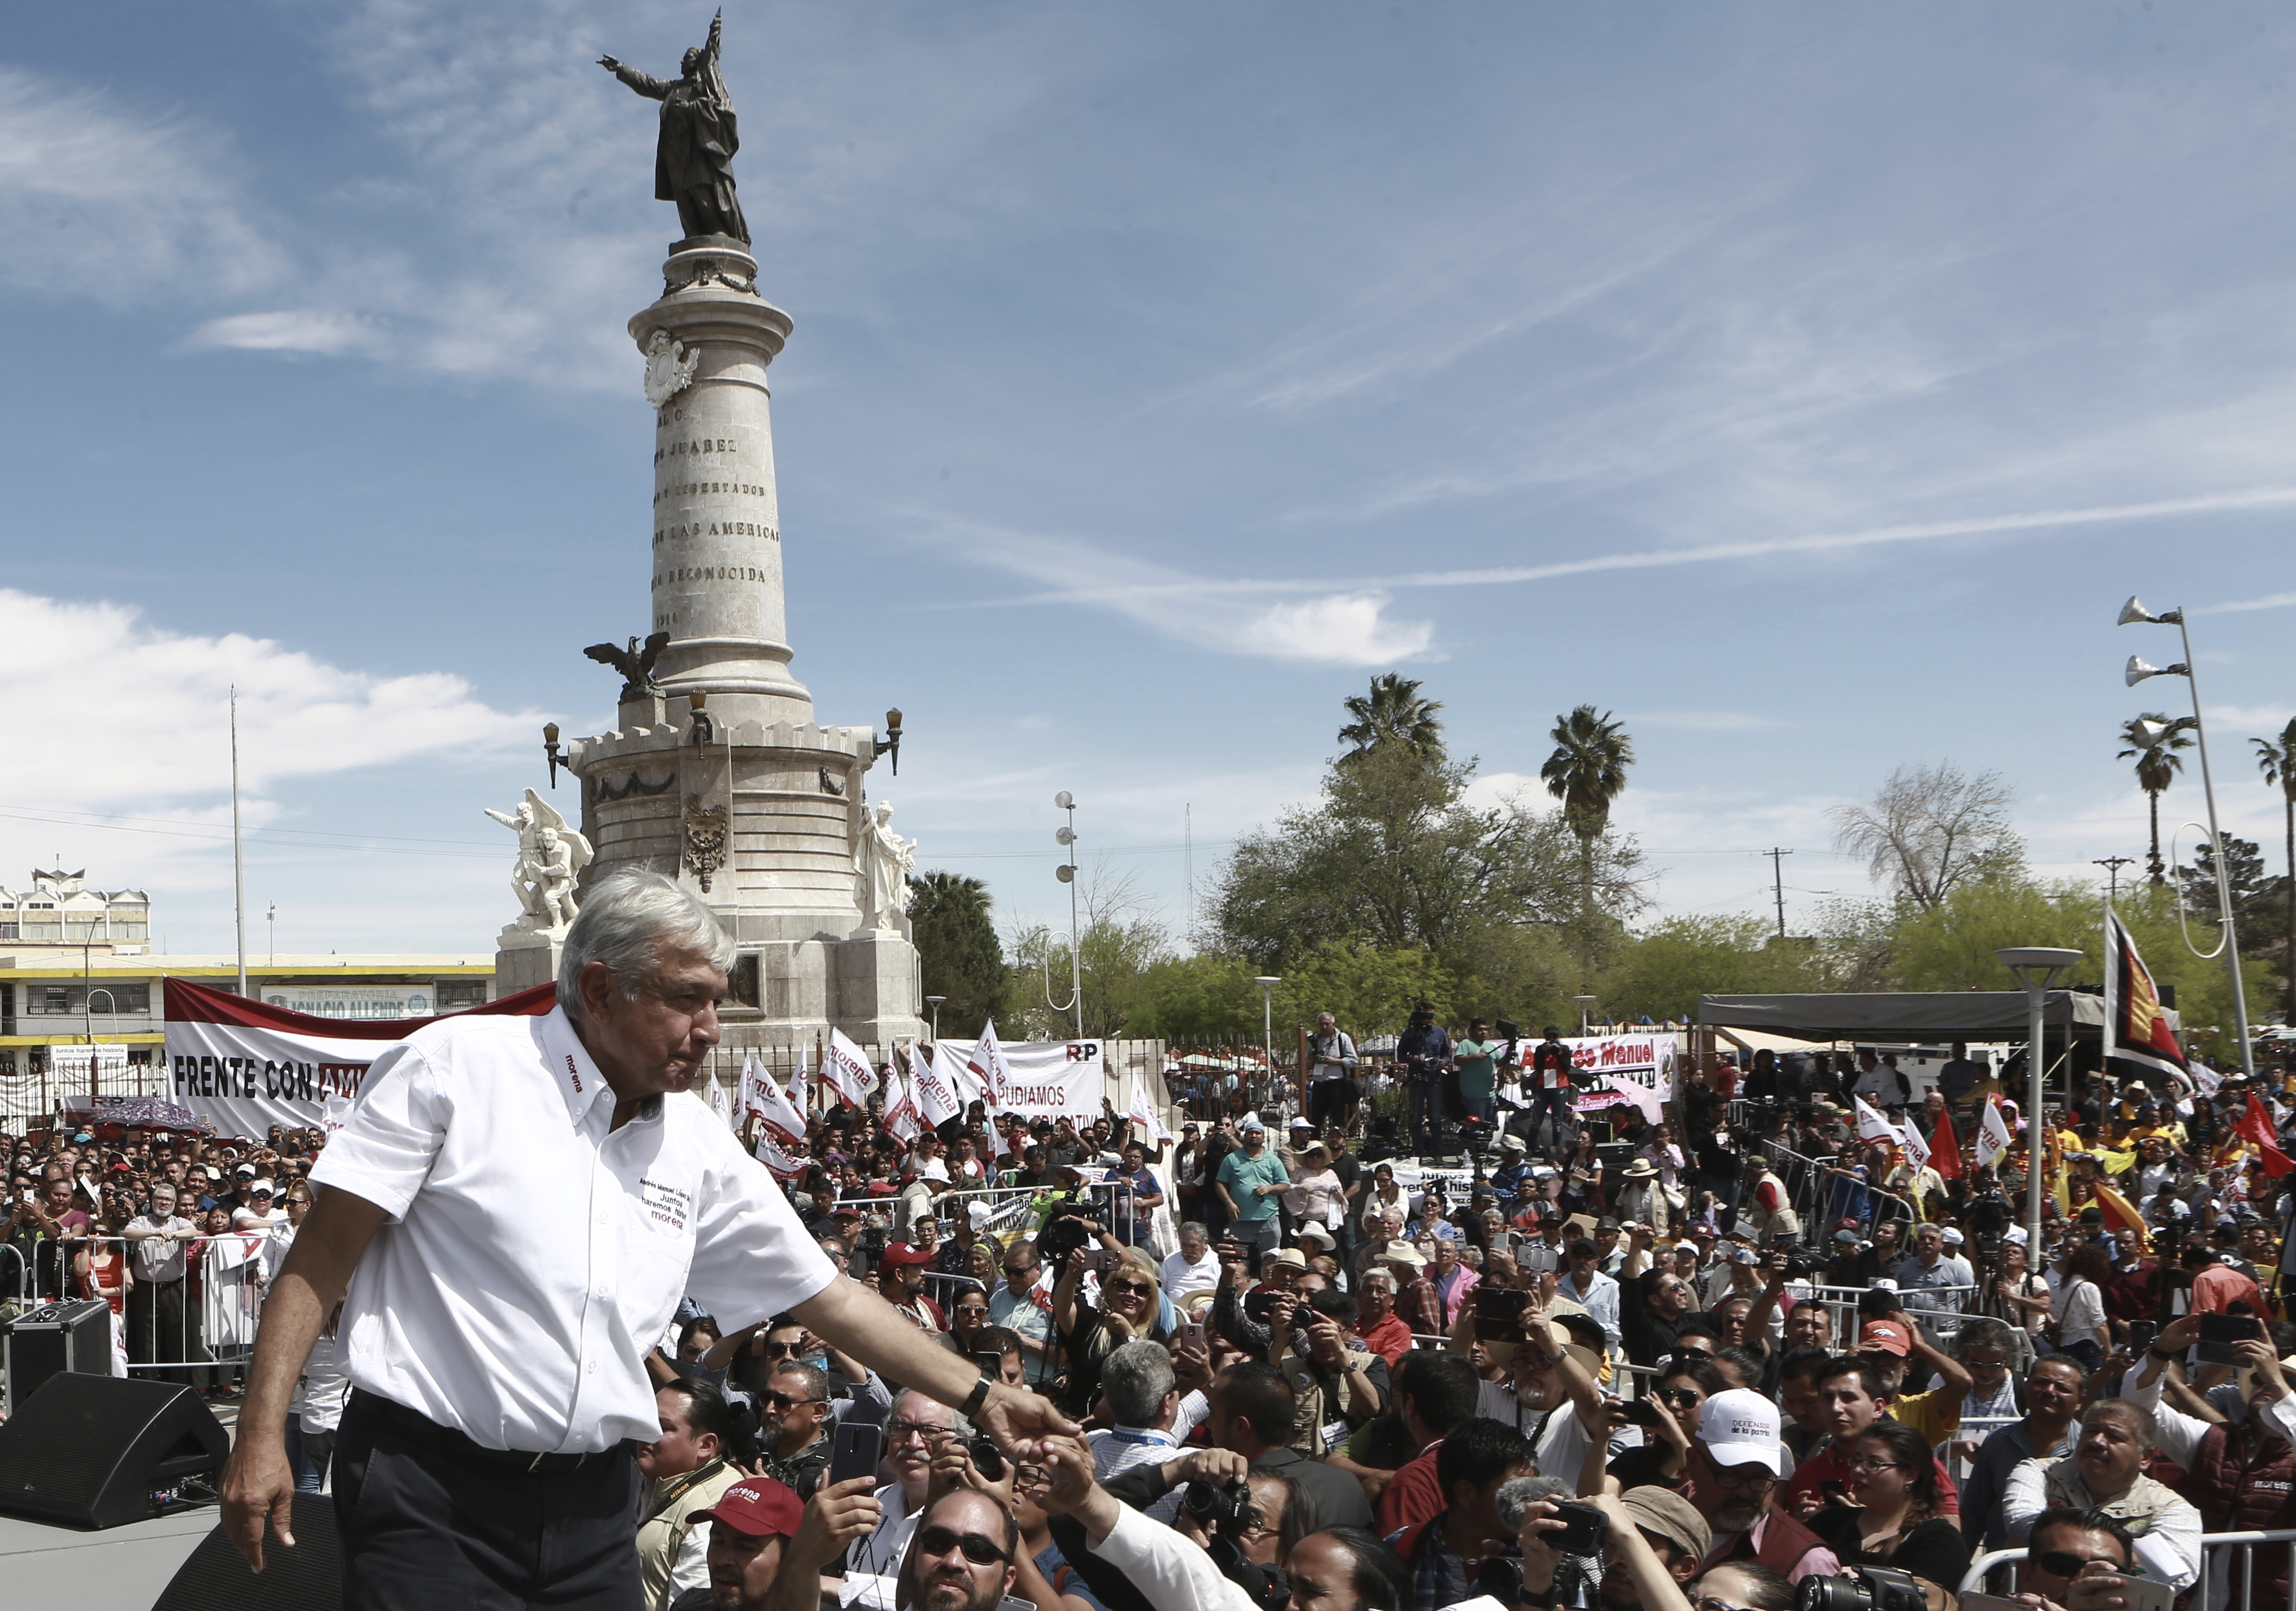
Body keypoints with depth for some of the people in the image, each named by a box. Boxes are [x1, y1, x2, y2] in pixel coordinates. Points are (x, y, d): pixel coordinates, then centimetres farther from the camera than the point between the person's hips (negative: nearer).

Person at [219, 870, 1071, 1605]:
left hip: (594, 1508, 5)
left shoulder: (699, 1144, 7)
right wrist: (261, 1439, -13)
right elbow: (320, 1261, -6)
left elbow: (825, 1296, 12)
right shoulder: (452, 1067, -8)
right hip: (431, 1493, -4)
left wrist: (979, 1394, 11)